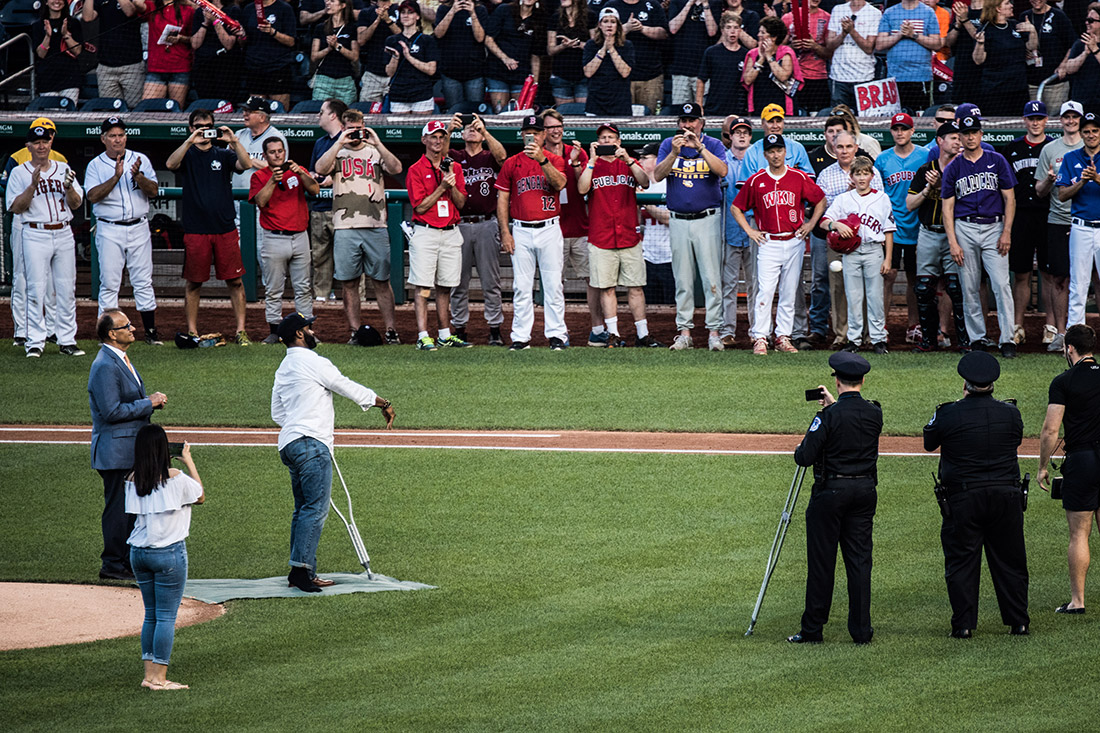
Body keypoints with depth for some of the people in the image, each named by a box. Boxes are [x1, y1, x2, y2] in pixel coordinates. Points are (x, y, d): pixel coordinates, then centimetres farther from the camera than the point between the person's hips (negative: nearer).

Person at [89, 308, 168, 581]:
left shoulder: (121, 360, 14)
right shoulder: (105, 366, -20)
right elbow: (111, 411, -23)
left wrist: (152, 400, 5)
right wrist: (148, 404, -16)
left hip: (130, 450, 10)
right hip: (116, 451, -10)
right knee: (118, 508, -4)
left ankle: (129, 561, 24)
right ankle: (112, 565, 3)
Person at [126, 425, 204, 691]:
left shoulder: (133, 480, 1)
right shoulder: (175, 478, -13)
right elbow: (200, 496, 4)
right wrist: (188, 462, 11)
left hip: (138, 553, 5)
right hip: (169, 553, -5)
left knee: (151, 615, 14)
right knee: (166, 616, 0)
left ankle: (149, 674, 14)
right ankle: (159, 678, 0)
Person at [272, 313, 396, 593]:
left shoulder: (283, 369, 19)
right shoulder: (314, 363, -9)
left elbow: (277, 415, 25)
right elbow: (350, 389, -5)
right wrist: (384, 404, 8)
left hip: (288, 445, 9)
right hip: (311, 446, -9)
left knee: (303, 508, 12)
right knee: (316, 508, -12)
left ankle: (301, 572, 9)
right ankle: (301, 568, -21)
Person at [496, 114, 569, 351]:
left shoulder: (554, 160, 5)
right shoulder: (511, 164, 8)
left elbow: (559, 183, -16)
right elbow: (502, 199, 8)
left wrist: (542, 160, -27)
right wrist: (505, 232, 0)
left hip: (549, 231, -1)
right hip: (521, 231, 1)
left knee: (553, 285, -2)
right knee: (521, 286, 1)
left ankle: (556, 334, 2)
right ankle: (521, 337, 5)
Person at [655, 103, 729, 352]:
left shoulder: (713, 145, 2)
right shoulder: (668, 144, 8)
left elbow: (723, 171, -15)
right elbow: (658, 175, -4)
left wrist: (699, 147, -21)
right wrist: (674, 152, -18)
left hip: (707, 219, -2)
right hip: (678, 221, 2)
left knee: (711, 277, -6)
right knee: (683, 280, 5)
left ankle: (714, 331, -4)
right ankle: (684, 331, 10)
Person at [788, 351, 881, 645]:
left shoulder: (829, 415, -16)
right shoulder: (874, 413, 0)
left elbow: (804, 457, -16)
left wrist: (800, 450, 7)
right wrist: (835, 404, 32)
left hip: (831, 492, -5)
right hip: (865, 491, 5)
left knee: (821, 562, 3)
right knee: (860, 560, 7)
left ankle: (812, 629, 7)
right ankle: (861, 630, 6)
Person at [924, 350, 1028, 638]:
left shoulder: (948, 415, -12)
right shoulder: (1010, 413, -4)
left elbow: (929, 442, 6)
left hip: (963, 498, -2)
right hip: (1006, 495, 3)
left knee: (961, 561, 6)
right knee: (1010, 561, 11)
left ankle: (963, 624, 3)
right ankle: (1018, 622, 14)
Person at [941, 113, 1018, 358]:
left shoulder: (997, 161, 6)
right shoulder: (953, 168, 7)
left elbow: (1009, 198, 6)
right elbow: (948, 207, 6)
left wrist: (1007, 232, -4)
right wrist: (953, 243, -4)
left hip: (994, 227, -1)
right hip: (965, 229, 1)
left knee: (1001, 285, -11)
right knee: (969, 289, 3)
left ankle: (1007, 339, -11)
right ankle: (977, 338, 11)